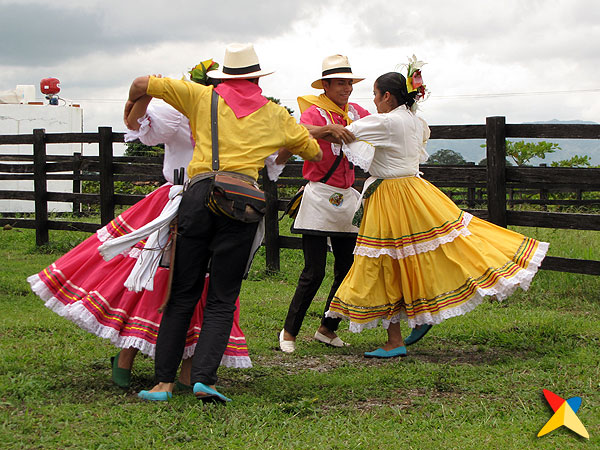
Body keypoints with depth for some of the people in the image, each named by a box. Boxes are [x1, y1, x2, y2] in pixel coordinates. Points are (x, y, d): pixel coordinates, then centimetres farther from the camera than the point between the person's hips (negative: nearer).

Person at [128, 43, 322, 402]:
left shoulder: (203, 97, 16)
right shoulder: (275, 115, 19)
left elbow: (143, 83, 13)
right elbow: (314, 152, 31)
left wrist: (132, 105, 34)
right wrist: (282, 149, 51)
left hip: (200, 193, 0)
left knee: (182, 295, 7)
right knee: (222, 301, 4)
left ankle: (164, 382, 3)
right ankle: (205, 378, -12)